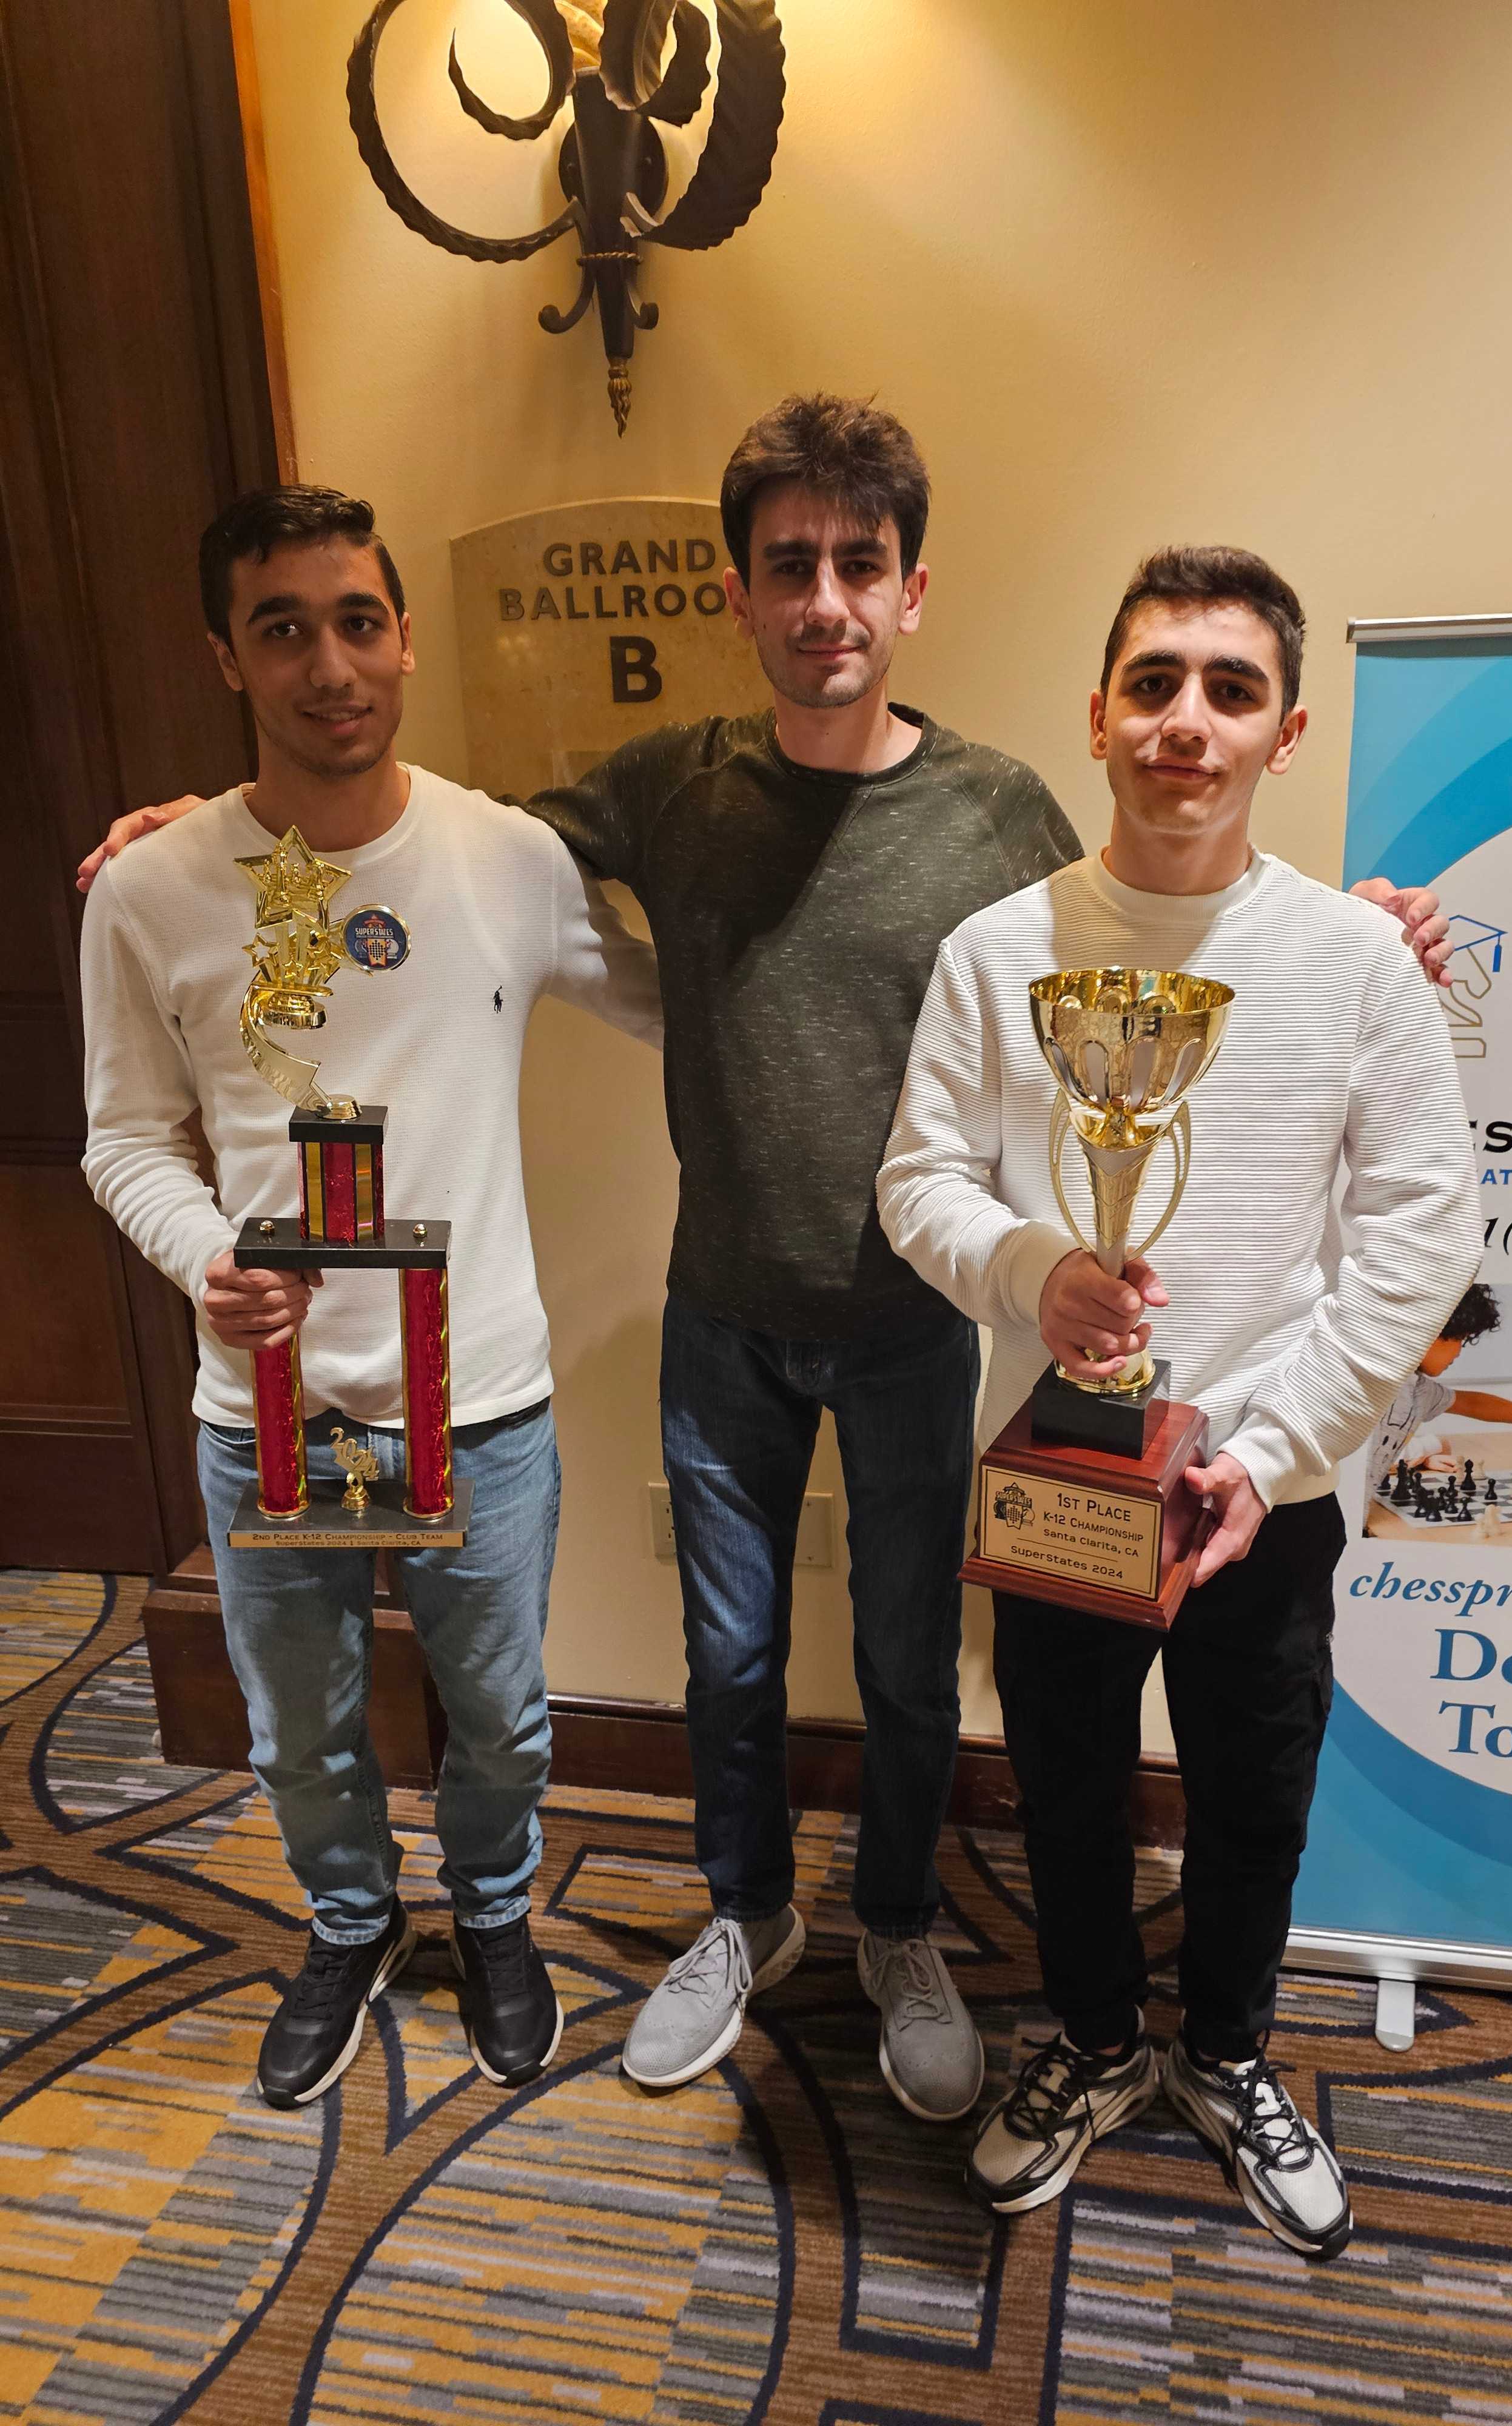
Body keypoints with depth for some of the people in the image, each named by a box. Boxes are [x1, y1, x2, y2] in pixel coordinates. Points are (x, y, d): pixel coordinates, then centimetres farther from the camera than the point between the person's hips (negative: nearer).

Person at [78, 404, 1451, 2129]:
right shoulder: (671, 787, -5)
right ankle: (746, 1919, 44)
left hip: (912, 1322, -1)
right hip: (724, 1319, 2)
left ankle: (900, 1940, 42)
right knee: (730, 1652, 18)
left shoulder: (998, 810, -9)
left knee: (908, 1663, 15)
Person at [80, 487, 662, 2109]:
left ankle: (492, 1915, 52)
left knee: (499, 1716, 21)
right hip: (267, 1412, 0)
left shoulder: (514, 861, -7)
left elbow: (674, 1011, 8)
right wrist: (206, 1262, -17)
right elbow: (129, 1141, 1)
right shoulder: (148, 897, -8)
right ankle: (352, 1930, 53)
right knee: (302, 1738, 22)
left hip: (483, 1407, 0)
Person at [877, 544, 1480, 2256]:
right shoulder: (998, 952, -6)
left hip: (1267, 1491, 0)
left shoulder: (1353, 957, -8)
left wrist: (1272, 1448, -13)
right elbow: (918, 1182, -2)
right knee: (1067, 1793, 19)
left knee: (1253, 1807, 19)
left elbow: (1423, 1229, -7)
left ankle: (1226, 2055, 48)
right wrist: (1032, 1265, -23)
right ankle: (1096, 2045, 47)